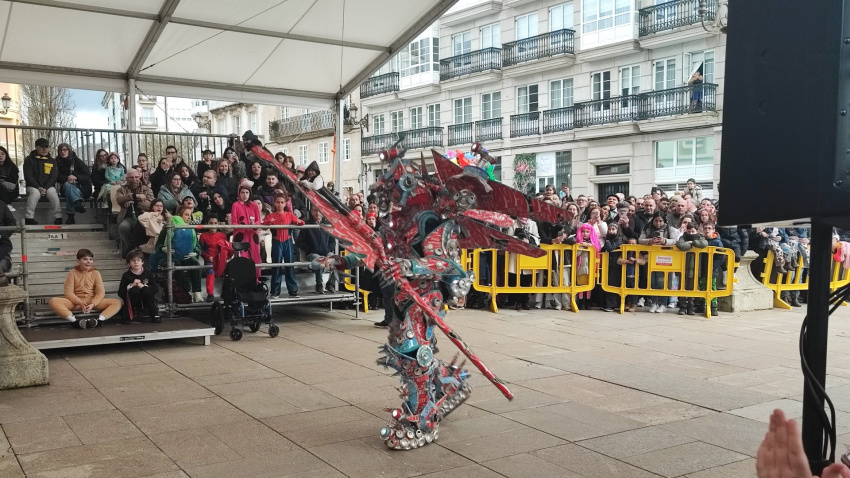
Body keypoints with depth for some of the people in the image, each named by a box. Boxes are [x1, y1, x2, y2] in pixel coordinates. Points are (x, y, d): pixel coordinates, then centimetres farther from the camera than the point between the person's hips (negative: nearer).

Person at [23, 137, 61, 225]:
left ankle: (58, 218, -33)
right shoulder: (29, 160, 6)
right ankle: (29, 218, -37)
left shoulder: (52, 161, 12)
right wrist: (38, 187, -16)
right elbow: (28, 176, -2)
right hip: (33, 186, -1)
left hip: (48, 186, 1)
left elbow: (53, 177, 4)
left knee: (52, 193, -32)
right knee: (35, 193, -35)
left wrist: (45, 188, -12)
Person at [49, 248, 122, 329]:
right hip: (76, 301, -1)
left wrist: (93, 304, -21)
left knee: (117, 302, -22)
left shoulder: (95, 273, 3)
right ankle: (76, 322, -40)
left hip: (92, 301, 1)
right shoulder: (72, 272, 1)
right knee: (53, 301, -30)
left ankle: (98, 320, -42)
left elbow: (100, 292, -3)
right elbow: (68, 292, -6)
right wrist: (79, 302, -23)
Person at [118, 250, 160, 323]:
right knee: (134, 290, -29)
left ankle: (155, 315, -20)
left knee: (146, 290, -28)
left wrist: (143, 286, -21)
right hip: (133, 302, -1)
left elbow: (156, 289, -7)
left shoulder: (148, 273, 0)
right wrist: (131, 285, -22)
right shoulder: (126, 275, -3)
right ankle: (128, 316, -18)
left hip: (146, 302, 1)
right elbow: (120, 293, -10)